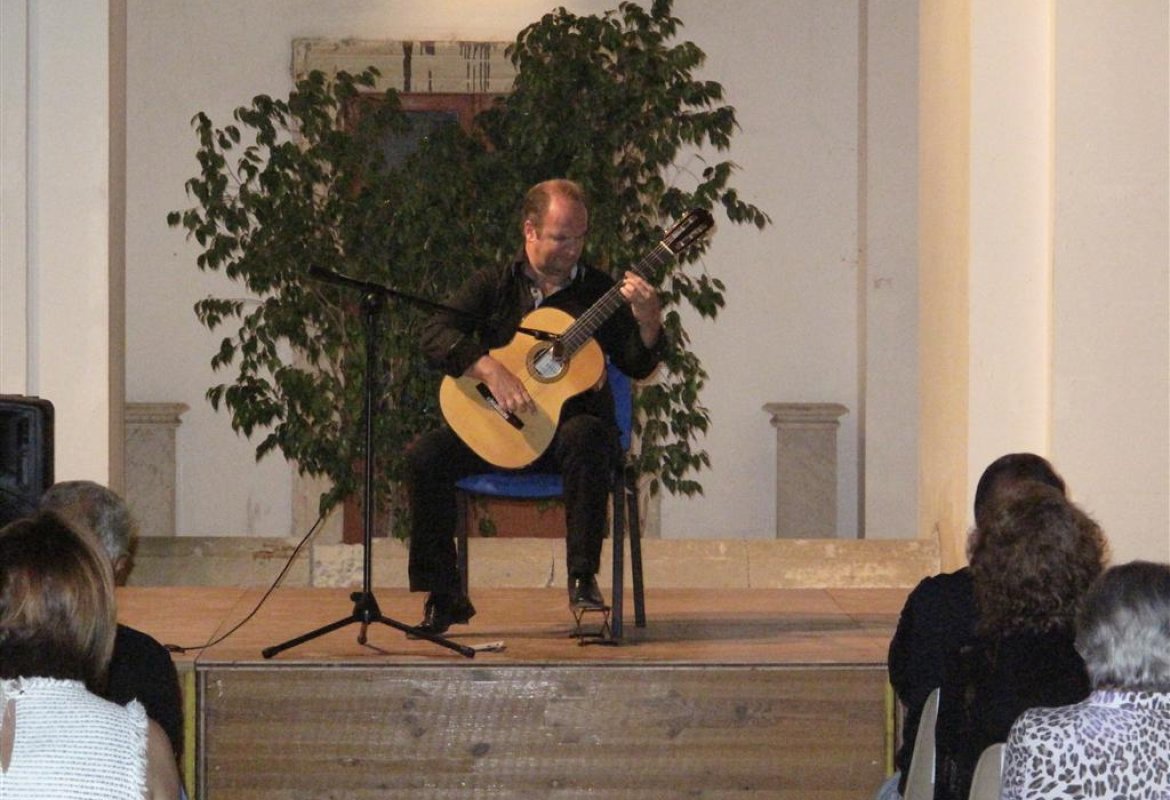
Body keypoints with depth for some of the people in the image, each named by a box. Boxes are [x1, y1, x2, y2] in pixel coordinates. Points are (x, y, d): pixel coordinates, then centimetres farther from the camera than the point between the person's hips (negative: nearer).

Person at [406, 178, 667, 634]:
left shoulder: (599, 291, 8)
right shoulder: (493, 285, 8)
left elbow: (638, 365, 1)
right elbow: (436, 336, -7)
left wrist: (648, 320, -20)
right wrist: (492, 372, -23)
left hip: (571, 423, -1)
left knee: (586, 436, -37)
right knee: (425, 455, -23)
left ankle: (583, 577, -30)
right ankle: (445, 598, -13)